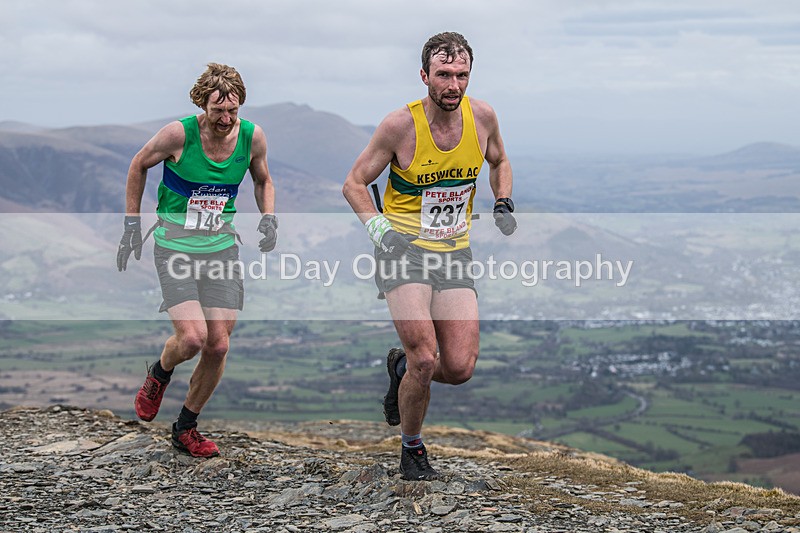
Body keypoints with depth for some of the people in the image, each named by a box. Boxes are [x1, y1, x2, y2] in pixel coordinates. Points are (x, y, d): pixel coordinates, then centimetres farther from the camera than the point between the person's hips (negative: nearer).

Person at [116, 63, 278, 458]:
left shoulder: (252, 136, -5)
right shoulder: (179, 133, -15)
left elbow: (262, 180, 16)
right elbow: (139, 166, 3)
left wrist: (269, 217, -3)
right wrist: (132, 225, 3)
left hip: (222, 247, 4)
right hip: (175, 246, -4)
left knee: (218, 346, -1)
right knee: (192, 337, -19)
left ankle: (185, 428, 19)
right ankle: (159, 374, 18)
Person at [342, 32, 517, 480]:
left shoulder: (482, 116, -3)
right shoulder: (401, 124, -14)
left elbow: (499, 162, 19)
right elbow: (355, 183, -3)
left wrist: (503, 204, 2)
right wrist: (376, 226, -18)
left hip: (455, 253, 4)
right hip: (404, 246, -4)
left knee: (460, 368, -6)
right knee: (426, 359, -17)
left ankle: (402, 366, 29)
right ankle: (412, 450, 9)